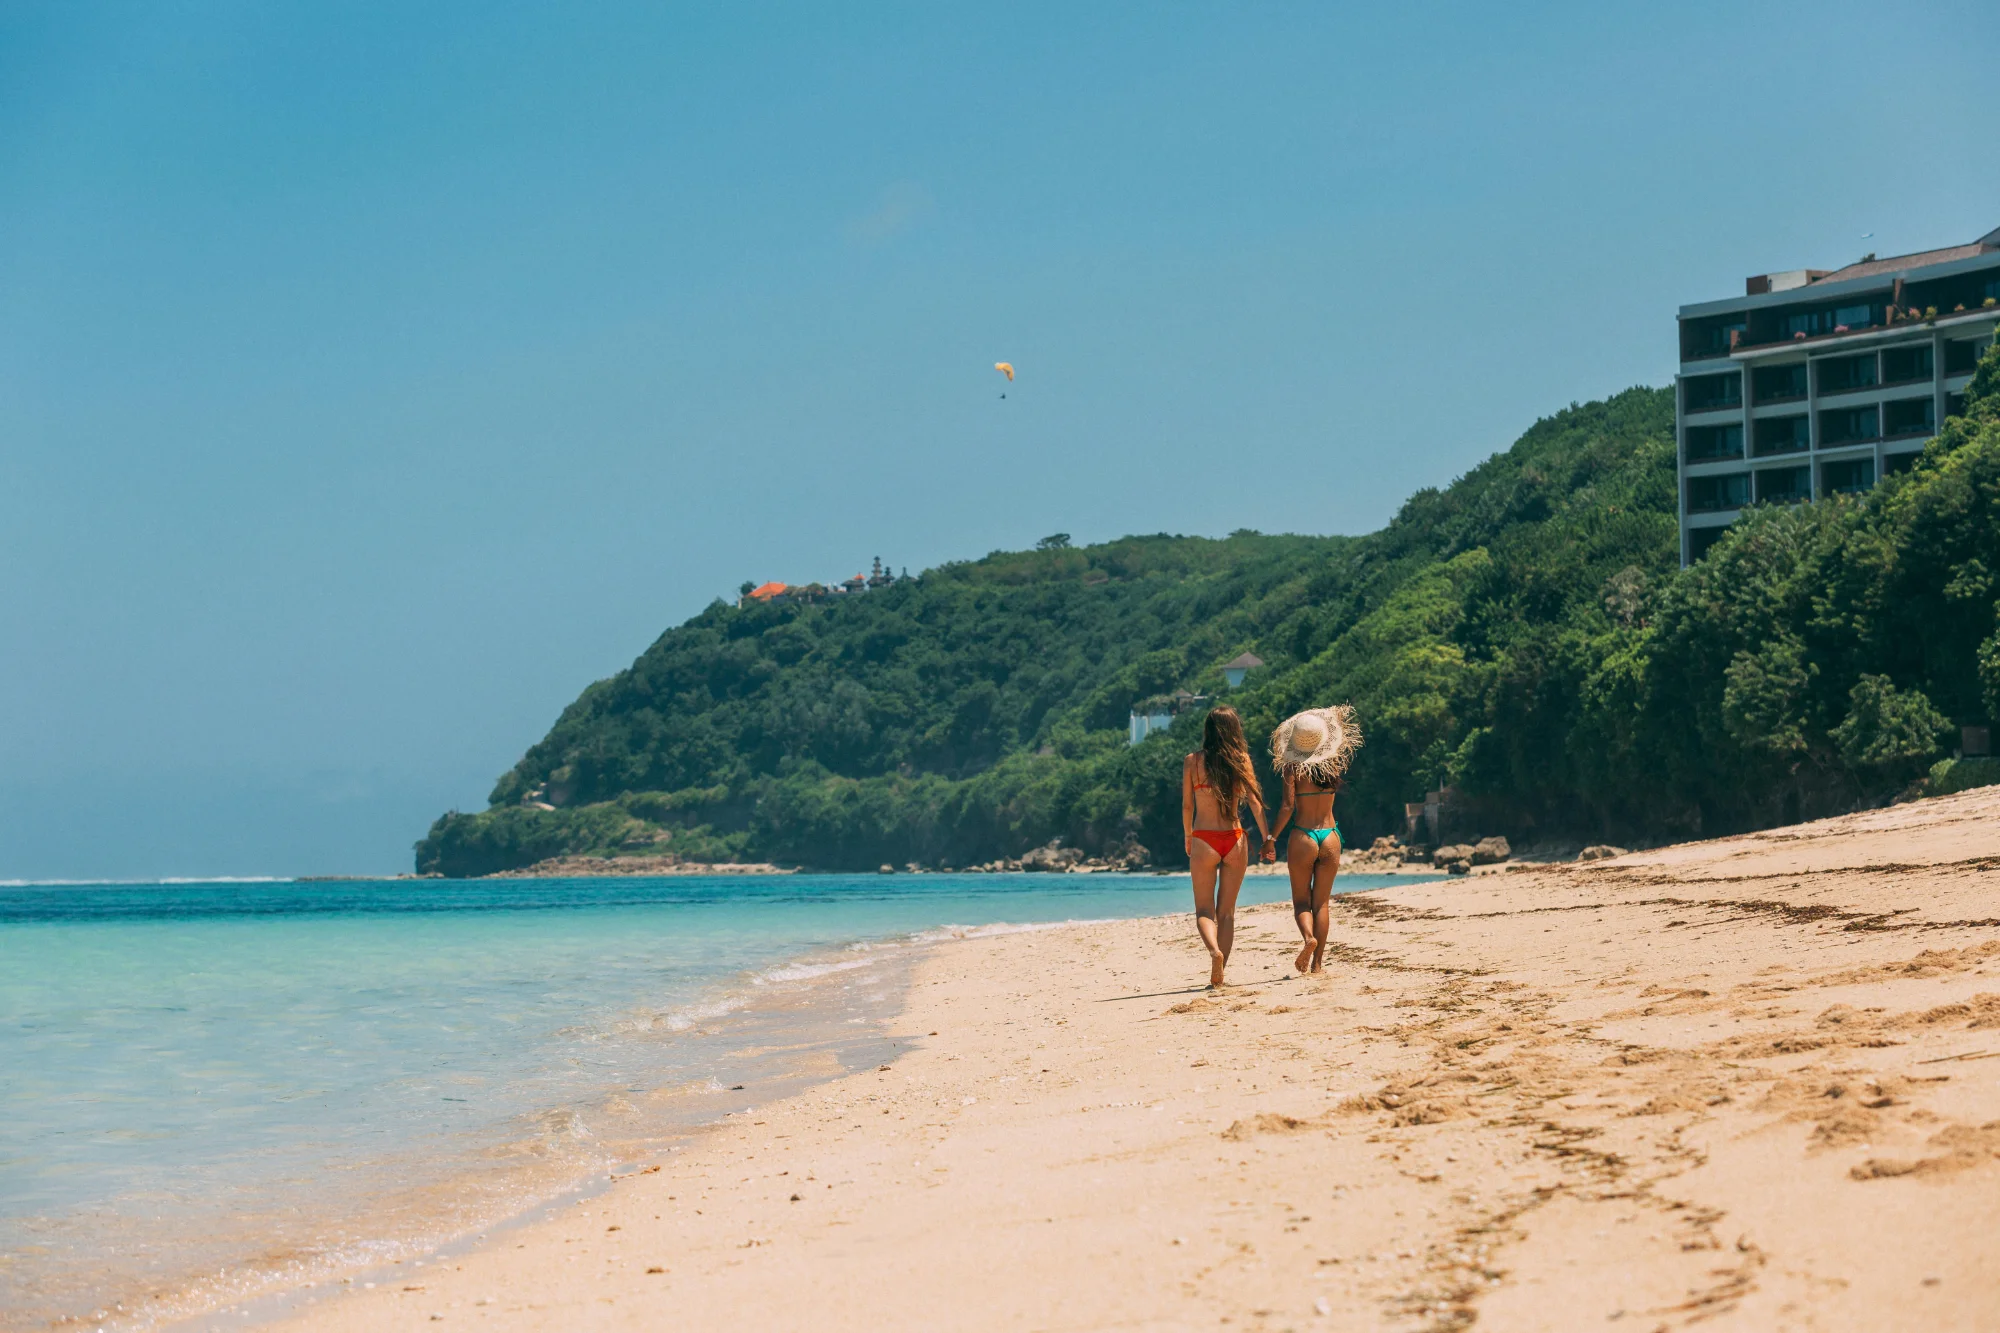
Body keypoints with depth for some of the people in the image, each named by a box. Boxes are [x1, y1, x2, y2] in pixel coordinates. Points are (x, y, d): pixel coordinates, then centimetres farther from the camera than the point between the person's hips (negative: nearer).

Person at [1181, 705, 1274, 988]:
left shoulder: (1192, 761, -1)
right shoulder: (1241, 759, 1)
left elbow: (1187, 806, 2)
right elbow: (1255, 801, -3)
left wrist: (1188, 838, 15)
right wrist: (1267, 838, 1)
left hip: (1204, 839, -2)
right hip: (1234, 839, 2)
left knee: (1204, 910, 5)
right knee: (1226, 912, 11)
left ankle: (1215, 951, -24)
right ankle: (1218, 974, 7)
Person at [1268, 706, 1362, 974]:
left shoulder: (1292, 769, -10)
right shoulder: (1333, 765, 0)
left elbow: (1288, 807, -14)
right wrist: (1333, 724, 17)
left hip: (1302, 837, -3)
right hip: (1330, 837, 3)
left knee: (1301, 900, 8)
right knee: (1322, 902, 8)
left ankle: (1309, 937, -22)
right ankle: (1317, 961, 4)